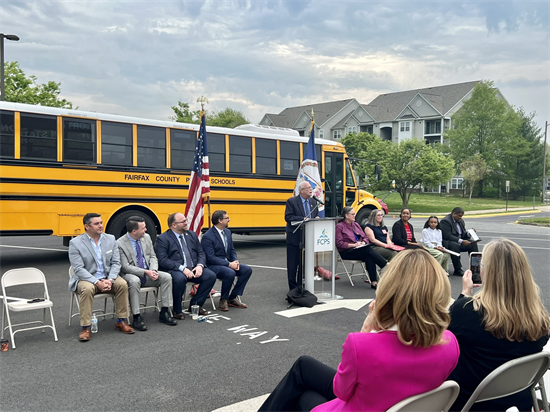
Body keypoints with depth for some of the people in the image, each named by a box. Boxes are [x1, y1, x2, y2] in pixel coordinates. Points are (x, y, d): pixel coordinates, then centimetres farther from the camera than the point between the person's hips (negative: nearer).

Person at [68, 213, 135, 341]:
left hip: (107, 277, 3)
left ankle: (121, 321, -10)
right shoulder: (75, 243, -7)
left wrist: (110, 280, -16)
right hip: (86, 278, -3)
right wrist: (97, 282, -25)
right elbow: (79, 269, -14)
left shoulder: (110, 239, 5)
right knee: (87, 289, -35)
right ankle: (85, 328, -24)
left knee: (122, 284, -24)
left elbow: (116, 263, 2)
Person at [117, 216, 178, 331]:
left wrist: (153, 270, -13)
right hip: (129, 274, -6)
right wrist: (145, 272, -27)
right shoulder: (120, 244, -14)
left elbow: (153, 257, 9)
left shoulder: (146, 237, 4)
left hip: (148, 273, 6)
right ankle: (136, 318, -27)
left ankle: (164, 313, -9)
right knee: (134, 281, -38)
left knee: (167, 277, -17)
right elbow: (125, 267, -17)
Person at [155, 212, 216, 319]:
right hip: (174, 270, -6)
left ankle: (195, 305, 0)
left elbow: (200, 253, 17)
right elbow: (163, 260, -14)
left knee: (211, 276, -16)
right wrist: (182, 268, -23)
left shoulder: (192, 235, 17)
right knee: (179, 278, -38)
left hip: (194, 269, 6)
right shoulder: (163, 239, -3)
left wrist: (200, 265, -6)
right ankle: (177, 310, -15)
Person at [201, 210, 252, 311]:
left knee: (247, 270, -9)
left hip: (227, 262, 8)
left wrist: (235, 261, -6)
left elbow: (232, 250, 16)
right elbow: (211, 258, -21)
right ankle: (223, 300, -10)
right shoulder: (207, 237, -16)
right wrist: (229, 264, -24)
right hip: (212, 265, -8)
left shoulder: (227, 232, 9)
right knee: (230, 273, -35)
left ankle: (233, 298, -1)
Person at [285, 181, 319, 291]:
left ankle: (302, 286, 22)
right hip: (295, 238, -5)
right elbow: (288, 217, -15)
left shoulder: (313, 202, 11)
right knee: (293, 264, 1)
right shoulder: (292, 201, -7)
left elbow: (316, 215, 17)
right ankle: (293, 288, 11)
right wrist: (303, 219, -24)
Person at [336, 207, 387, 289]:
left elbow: (365, 238, 20)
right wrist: (353, 245, -15)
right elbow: (339, 243, -8)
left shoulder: (356, 224, 21)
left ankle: (373, 282, -39)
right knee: (368, 249, -30)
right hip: (347, 252, -5)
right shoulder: (339, 226, 1)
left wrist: (363, 243, -4)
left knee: (369, 257, -31)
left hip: (361, 250, 5)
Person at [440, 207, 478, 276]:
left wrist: (469, 233, -5)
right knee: (455, 245, -38)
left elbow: (463, 235, 17)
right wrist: (461, 241, -28)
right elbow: (448, 236, -22)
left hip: (460, 241, 8)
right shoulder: (445, 221, -13)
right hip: (447, 242, -8)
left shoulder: (461, 221, 15)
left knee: (473, 243, -12)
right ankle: (457, 270, -32)